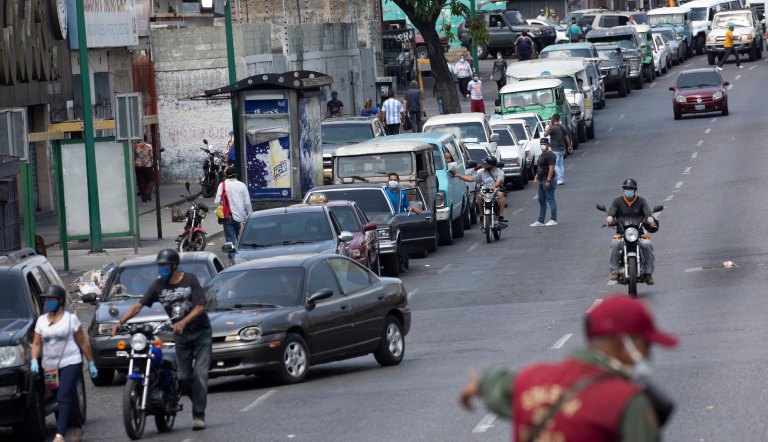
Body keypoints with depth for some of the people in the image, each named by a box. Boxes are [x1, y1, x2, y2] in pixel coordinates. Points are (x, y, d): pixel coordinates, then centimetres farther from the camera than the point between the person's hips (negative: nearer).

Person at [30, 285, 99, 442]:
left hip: (71, 363, -4)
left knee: (64, 398, -16)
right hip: (50, 366, 4)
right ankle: (77, 429, 29)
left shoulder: (71, 319, -1)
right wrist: (34, 360, -10)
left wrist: (91, 363, 3)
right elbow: (36, 343, 8)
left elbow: (82, 342, 3)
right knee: (70, 399, 12)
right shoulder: (41, 320, 9)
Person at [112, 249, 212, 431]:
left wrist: (183, 322, -28)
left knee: (200, 373, -11)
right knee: (184, 376, -2)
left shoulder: (189, 280, -8)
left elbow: (200, 306, -13)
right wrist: (120, 322, -17)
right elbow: (138, 306, -4)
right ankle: (199, 404, 20)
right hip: (180, 335, 4)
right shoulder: (159, 285, 1)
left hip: (200, 331, -4)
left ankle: (198, 415, -13)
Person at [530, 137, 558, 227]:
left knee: (550, 199, -7)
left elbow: (551, 168, -20)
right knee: (541, 201, 12)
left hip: (547, 181, -11)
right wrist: (536, 178, 21)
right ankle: (540, 221, 15)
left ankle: (553, 220, -4)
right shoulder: (541, 155, 19)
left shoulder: (550, 155, -13)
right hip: (541, 181, 11)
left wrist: (548, 181, -25)